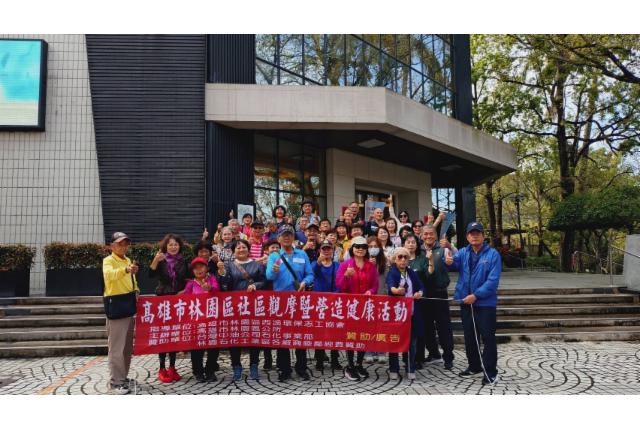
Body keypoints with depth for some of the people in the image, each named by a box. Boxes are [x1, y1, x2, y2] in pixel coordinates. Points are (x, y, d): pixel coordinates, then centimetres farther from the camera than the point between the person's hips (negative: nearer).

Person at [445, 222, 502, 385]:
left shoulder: (493, 254, -8)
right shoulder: (463, 252, 5)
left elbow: (493, 280, -15)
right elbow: (455, 262, -15)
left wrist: (476, 295, -19)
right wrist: (449, 261, -39)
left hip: (485, 303, -5)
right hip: (466, 302, 5)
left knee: (488, 337, 1)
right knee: (469, 336, 16)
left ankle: (491, 372, 13)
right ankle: (474, 366, 32)